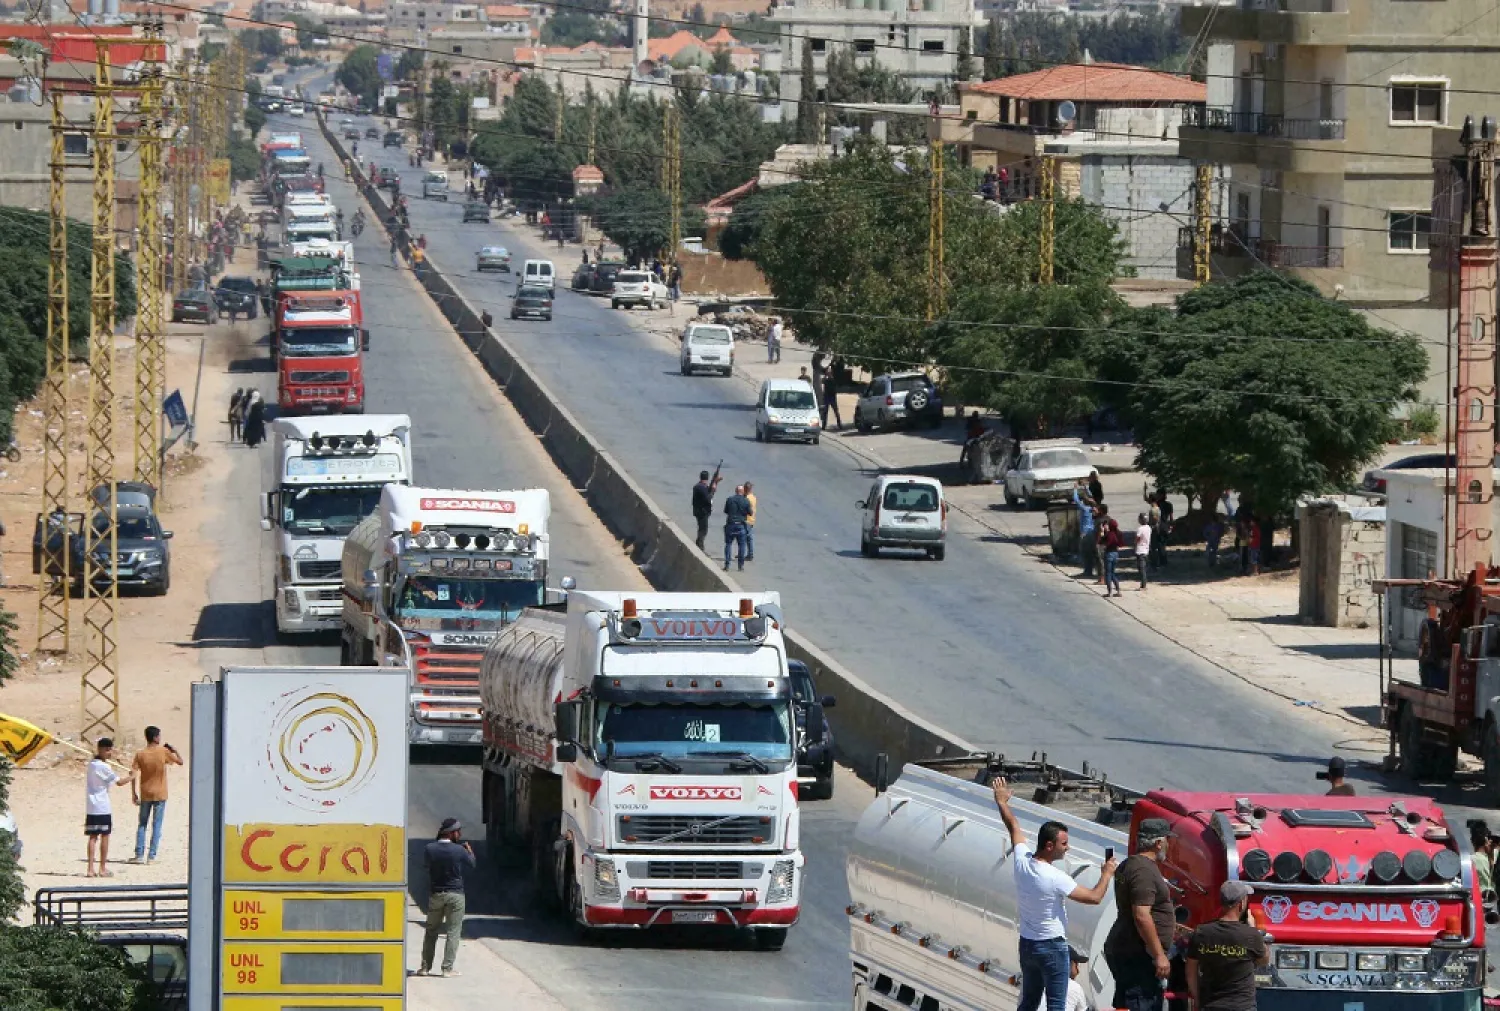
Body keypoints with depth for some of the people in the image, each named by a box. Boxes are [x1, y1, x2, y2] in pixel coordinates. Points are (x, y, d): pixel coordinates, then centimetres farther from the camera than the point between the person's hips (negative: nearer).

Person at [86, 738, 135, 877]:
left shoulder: (91, 763, 8)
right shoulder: (105, 767, -13)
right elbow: (119, 782, -8)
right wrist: (132, 777, 5)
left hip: (90, 807, 6)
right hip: (103, 808, -6)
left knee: (93, 837, 5)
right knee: (105, 836, 3)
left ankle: (91, 869, -1)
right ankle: (103, 869, 6)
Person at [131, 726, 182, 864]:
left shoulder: (140, 754, -3)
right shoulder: (163, 752, -8)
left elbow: (133, 773, -7)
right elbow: (180, 761, 0)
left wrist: (134, 794, -2)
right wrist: (174, 750, 17)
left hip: (145, 795, 2)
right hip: (160, 794, -2)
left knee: (142, 824, 12)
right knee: (157, 826, 3)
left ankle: (139, 855, 8)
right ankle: (152, 856, 0)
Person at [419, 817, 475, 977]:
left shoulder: (430, 849, -7)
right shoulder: (459, 850, -13)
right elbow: (471, 865, 3)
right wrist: (469, 851, 23)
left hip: (435, 894, 3)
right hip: (455, 895, -3)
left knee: (431, 931, 14)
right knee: (453, 931, 4)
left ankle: (425, 967, 15)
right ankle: (447, 968, 0)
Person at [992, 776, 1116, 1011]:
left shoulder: (1021, 861, -5)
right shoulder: (1055, 878, -23)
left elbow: (1013, 826, 13)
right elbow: (1094, 897, -18)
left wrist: (1001, 802, 27)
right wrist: (1106, 875, -1)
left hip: (1026, 945, 7)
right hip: (1052, 947, -7)